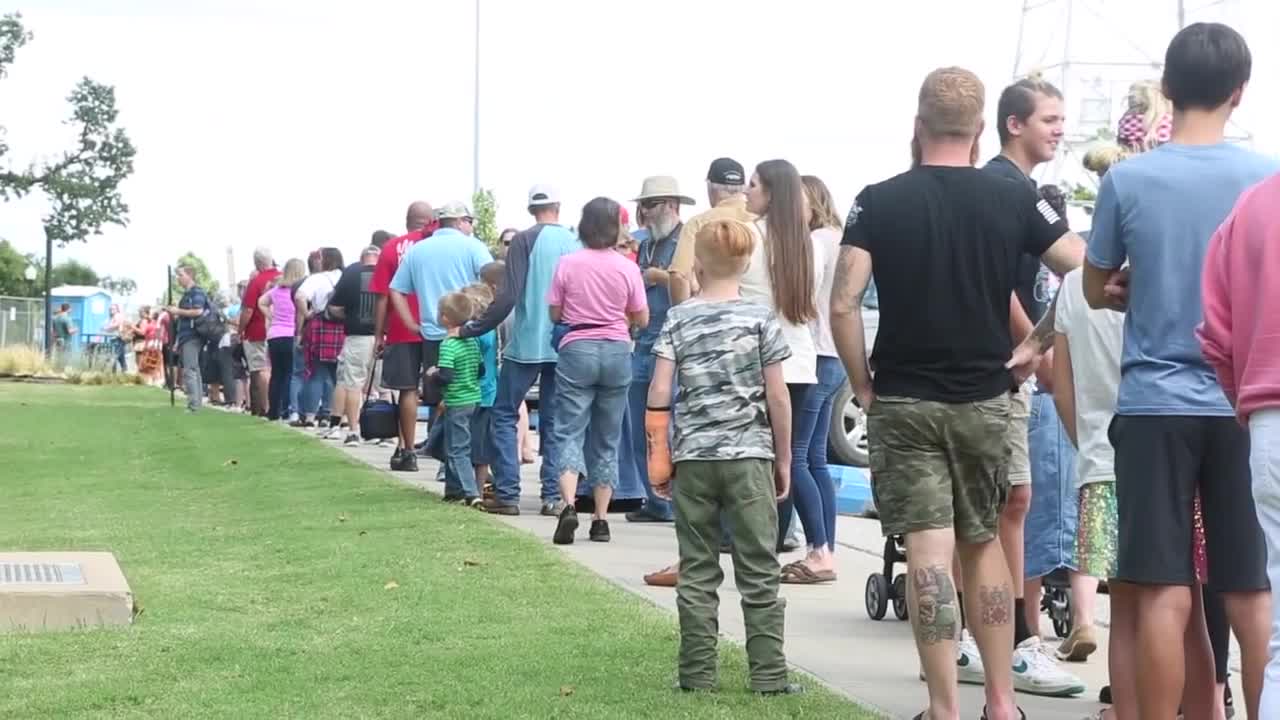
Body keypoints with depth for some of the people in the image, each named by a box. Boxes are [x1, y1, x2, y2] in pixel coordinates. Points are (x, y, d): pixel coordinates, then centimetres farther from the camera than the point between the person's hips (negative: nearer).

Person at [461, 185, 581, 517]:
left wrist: (473, 329, -7)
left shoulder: (525, 241, -7)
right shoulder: (575, 242, 3)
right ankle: (553, 496, 6)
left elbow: (508, 296, -13)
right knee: (554, 421, 10)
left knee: (505, 415, 6)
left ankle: (507, 495, 0)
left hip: (526, 343, -4)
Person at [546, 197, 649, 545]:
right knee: (607, 439, 10)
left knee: (569, 431, 0)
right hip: (617, 351, 1)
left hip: (577, 350, -1)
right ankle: (601, 519, 9)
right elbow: (641, 319, 3)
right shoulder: (627, 268, -4)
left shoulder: (568, 264, -5)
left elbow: (554, 314, 2)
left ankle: (568, 506, -22)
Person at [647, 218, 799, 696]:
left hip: (692, 459, 1)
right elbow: (778, 397, -2)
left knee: (697, 574, 7)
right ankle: (768, 677, 3)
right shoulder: (760, 318, -1)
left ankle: (697, 676, 9)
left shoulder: (678, 320, 2)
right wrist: (783, 460, 8)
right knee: (758, 574, 3)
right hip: (749, 458, -1)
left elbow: (659, 395, -3)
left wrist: (659, 459, 5)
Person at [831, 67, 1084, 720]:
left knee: (928, 552, -2)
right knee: (984, 544, 15)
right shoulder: (1013, 201, -1)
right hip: (985, 399, 2)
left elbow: (843, 306, -11)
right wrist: (1039, 347, 6)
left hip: (904, 401, -2)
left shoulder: (879, 201, -4)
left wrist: (862, 386, 0)